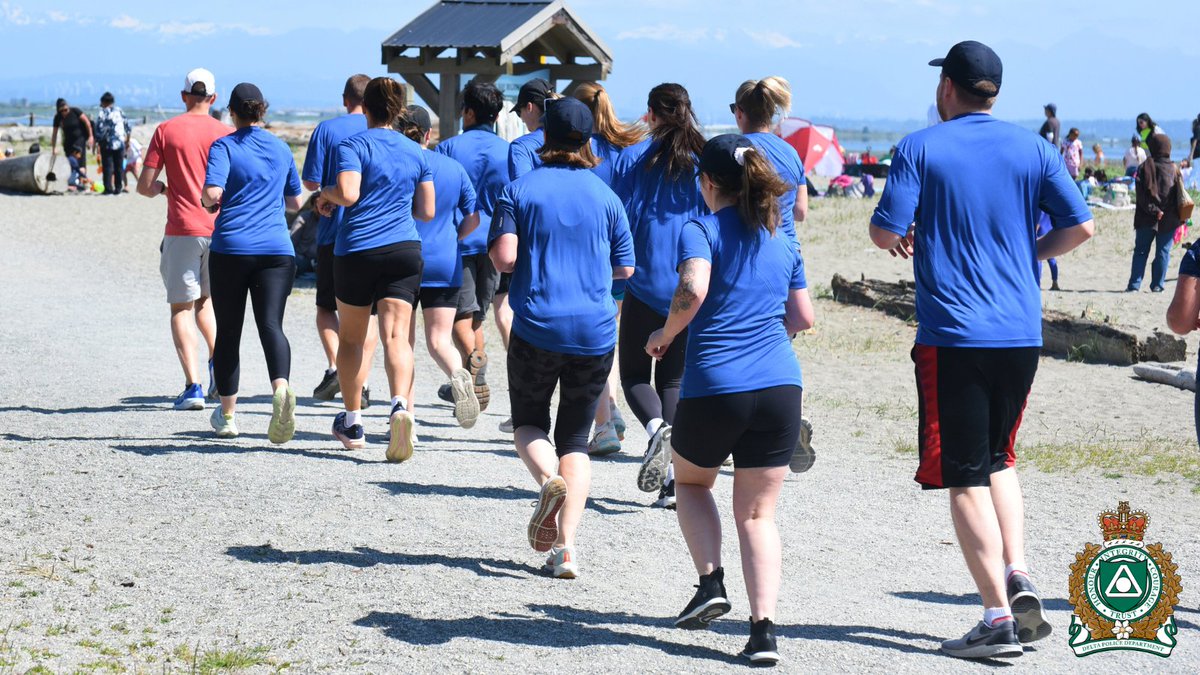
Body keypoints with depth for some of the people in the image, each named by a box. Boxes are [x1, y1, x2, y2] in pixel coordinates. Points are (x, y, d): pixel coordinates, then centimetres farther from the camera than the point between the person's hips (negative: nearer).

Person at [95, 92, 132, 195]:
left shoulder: (102, 113, -6)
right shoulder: (120, 111, 8)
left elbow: (99, 130, -11)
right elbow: (129, 127, 10)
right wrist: (127, 141, 19)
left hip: (107, 144, -4)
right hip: (120, 143, 4)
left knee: (107, 166, 1)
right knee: (119, 166, 9)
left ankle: (108, 188, -3)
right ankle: (118, 188, 9)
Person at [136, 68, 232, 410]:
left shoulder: (166, 130, -1)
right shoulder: (226, 133, 3)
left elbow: (144, 185, -2)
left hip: (182, 231, -3)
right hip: (219, 228, 3)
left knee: (182, 308, 2)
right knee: (204, 299, 22)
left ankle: (193, 386, -9)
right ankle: (218, 360, 1)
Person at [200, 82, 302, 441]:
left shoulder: (225, 146, -1)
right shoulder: (282, 149, 12)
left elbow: (212, 193, -15)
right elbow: (295, 202, 21)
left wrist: (207, 202, 7)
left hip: (231, 248, -2)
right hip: (277, 249, 2)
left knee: (228, 331, 10)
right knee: (271, 323, -9)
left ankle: (227, 414, 20)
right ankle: (281, 386, -39)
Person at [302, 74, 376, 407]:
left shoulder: (327, 129, -3)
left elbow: (311, 181, -5)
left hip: (334, 231, -1)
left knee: (326, 306, 12)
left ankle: (334, 366, -9)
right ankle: (360, 379, -3)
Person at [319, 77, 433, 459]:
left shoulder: (354, 146, -4)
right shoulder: (417, 154, 10)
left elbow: (348, 194, -18)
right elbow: (427, 212, 12)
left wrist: (326, 194, 3)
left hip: (356, 249, -2)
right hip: (404, 250, 2)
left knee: (351, 338, 13)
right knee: (396, 335, -7)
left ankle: (352, 422, 21)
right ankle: (400, 404, -33)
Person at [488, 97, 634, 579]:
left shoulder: (519, 190, -2)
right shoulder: (605, 195, 4)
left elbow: (503, 257, -12)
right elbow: (624, 268, 8)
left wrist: (537, 257, 10)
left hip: (536, 328, -2)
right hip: (595, 332, 2)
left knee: (528, 421, 19)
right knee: (575, 439, 10)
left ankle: (547, 479, -14)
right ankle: (566, 548, -2)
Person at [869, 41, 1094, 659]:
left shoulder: (920, 149, -4)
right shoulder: (1033, 150, 5)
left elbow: (886, 231, -10)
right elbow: (1080, 226, 0)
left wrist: (895, 240, 13)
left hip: (951, 335, -4)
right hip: (1021, 334, 4)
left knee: (966, 476, 1)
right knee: (999, 458, 23)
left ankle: (999, 619, -3)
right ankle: (1017, 577, 4)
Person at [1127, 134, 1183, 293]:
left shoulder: (1144, 167, -2)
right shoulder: (1174, 169, -2)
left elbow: (1141, 194, -10)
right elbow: (1179, 195, 0)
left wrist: (1153, 210, -11)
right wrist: (1180, 218, 5)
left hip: (1146, 219, 0)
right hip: (1168, 220, 0)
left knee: (1141, 251, 6)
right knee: (1163, 252, 6)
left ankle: (1134, 284, 2)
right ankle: (1158, 284, 4)